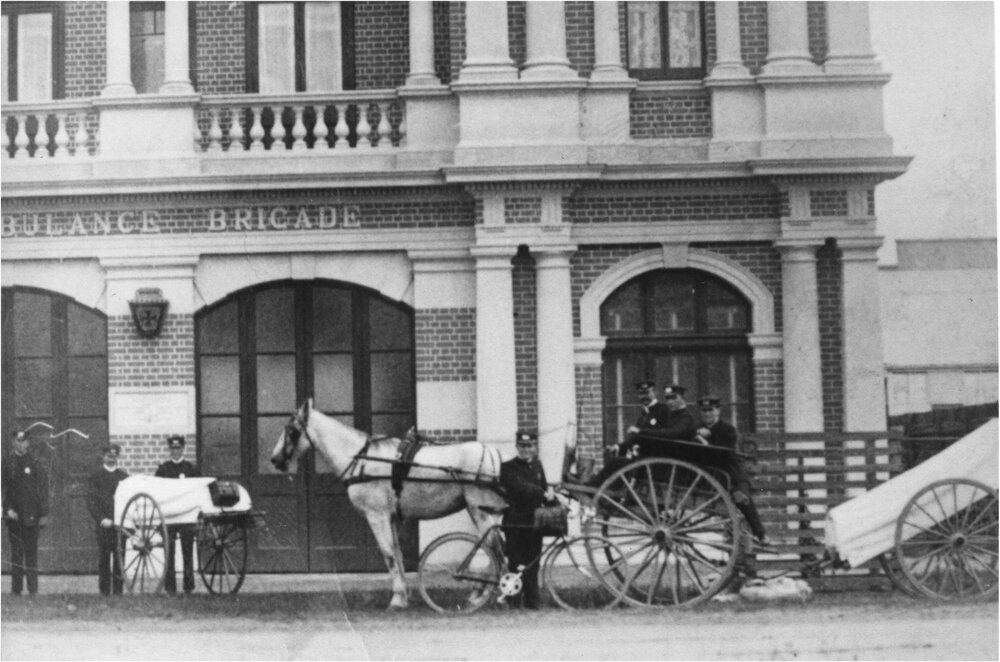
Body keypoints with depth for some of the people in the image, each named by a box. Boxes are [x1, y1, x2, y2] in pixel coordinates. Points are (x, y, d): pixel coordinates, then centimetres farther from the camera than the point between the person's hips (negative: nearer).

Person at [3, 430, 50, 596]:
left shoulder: (36, 465, 2)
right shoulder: (8, 464, 8)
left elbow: (43, 490, 1)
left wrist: (44, 514, -5)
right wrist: (8, 509, -6)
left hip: (32, 515, -2)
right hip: (13, 515, 2)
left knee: (31, 551, -1)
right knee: (16, 552, 2)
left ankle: (33, 588, 0)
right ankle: (16, 588, 5)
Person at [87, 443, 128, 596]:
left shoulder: (124, 477, 12)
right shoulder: (95, 477, 7)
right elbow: (91, 502, 1)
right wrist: (102, 519, -11)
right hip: (103, 524, -1)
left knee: (119, 558, -2)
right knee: (104, 558, -2)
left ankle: (118, 589, 1)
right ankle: (104, 590, 2)